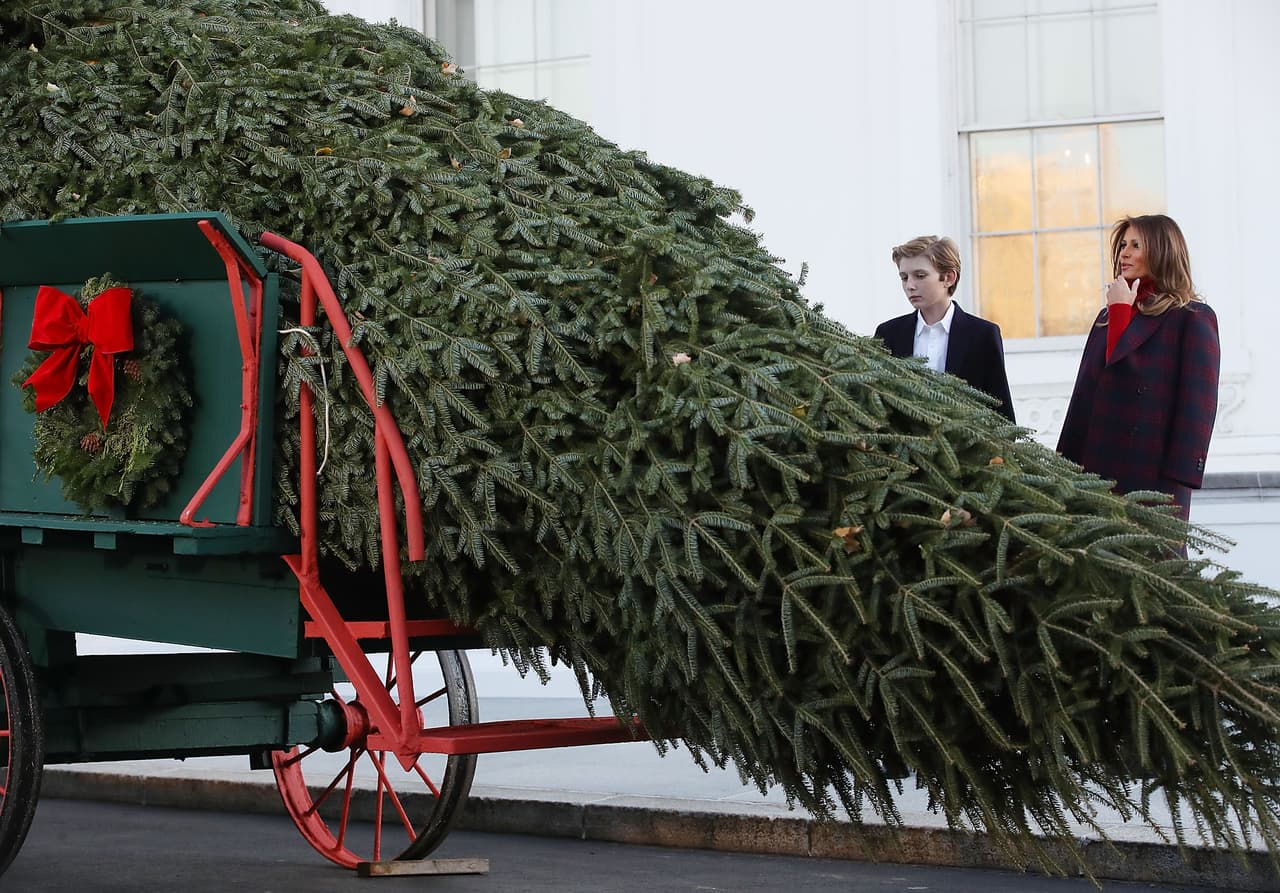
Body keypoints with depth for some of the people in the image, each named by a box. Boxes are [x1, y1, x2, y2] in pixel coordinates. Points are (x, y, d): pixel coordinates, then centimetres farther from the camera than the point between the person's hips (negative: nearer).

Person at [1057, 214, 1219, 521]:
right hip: (1098, 472, 6)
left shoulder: (1193, 319, 1)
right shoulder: (1108, 316, 20)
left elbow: (1197, 404, -8)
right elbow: (1084, 396, 16)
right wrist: (1068, 470, 11)